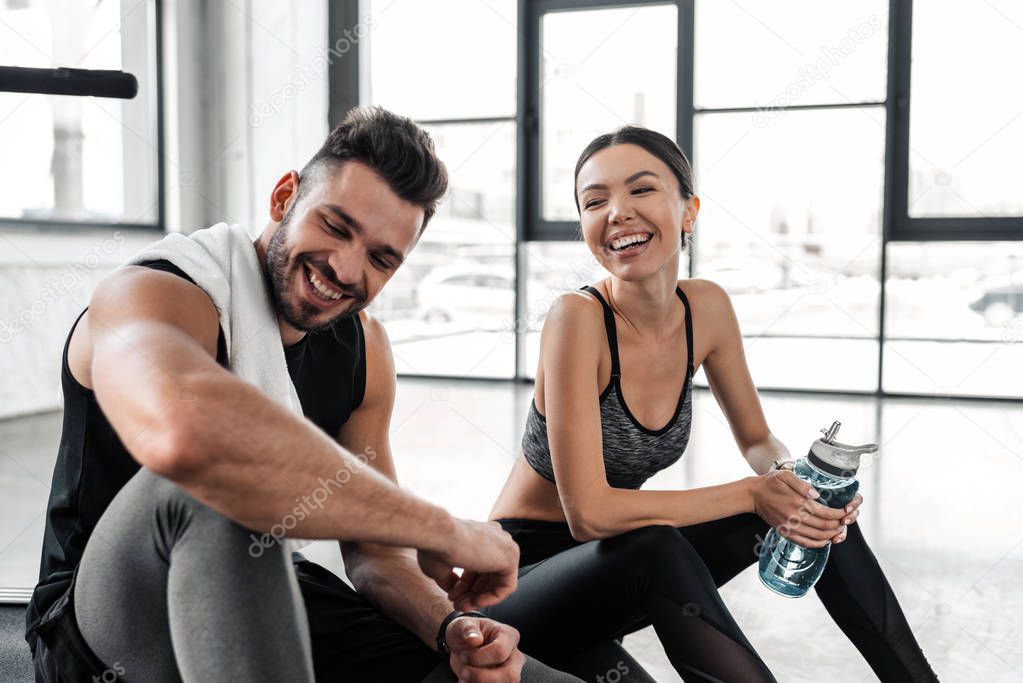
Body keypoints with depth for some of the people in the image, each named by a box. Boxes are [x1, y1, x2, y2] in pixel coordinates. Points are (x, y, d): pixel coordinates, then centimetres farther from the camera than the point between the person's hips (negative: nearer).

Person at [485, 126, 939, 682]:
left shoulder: (707, 308, -6)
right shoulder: (577, 318, -25)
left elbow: (758, 441, 6)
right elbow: (588, 510, -28)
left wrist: (792, 476, -17)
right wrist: (752, 493, -25)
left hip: (620, 567, 6)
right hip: (524, 569, -6)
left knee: (814, 509, -7)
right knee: (654, 550, -35)